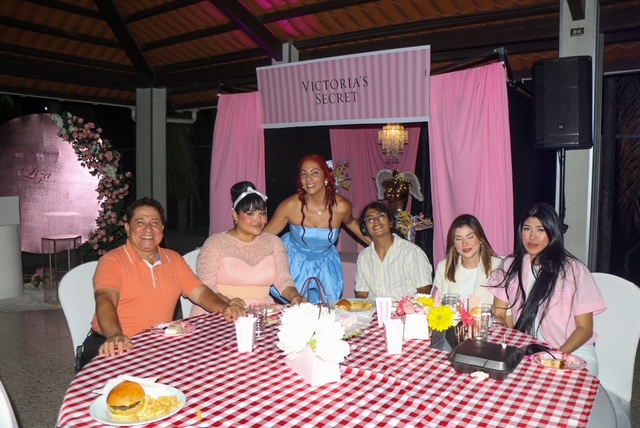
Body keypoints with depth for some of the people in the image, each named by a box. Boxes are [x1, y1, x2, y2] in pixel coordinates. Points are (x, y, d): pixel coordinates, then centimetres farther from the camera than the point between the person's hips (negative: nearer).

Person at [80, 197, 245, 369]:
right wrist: (115, 335, -41)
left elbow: (200, 292, 9)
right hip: (115, 345, -4)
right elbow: (105, 301, -21)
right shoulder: (112, 261, -6)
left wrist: (225, 308, -11)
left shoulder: (174, 259, 11)